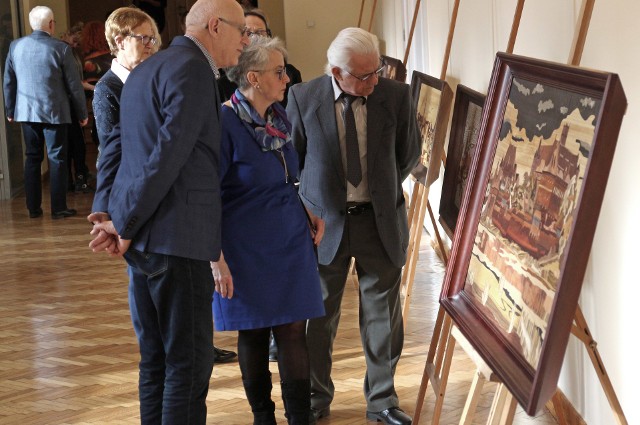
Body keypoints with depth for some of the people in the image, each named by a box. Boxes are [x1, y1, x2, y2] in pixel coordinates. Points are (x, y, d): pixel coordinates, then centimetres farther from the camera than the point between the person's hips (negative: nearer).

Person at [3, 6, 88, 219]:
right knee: (57, 159, 3)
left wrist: (10, 110, 20)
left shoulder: (15, 46, 1)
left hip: (26, 112, 4)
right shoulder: (61, 48, -12)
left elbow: (8, 82, 8)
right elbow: (74, 84, -7)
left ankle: (33, 208, 15)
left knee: (32, 158, 12)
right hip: (54, 112, -4)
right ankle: (58, 208, 5)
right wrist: (82, 113, 4)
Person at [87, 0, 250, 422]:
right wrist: (124, 224, -12)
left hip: (143, 237, 10)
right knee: (190, 361, -3)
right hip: (177, 237, -10)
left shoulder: (147, 69, 20)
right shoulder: (193, 70, -12)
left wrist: (108, 213, 9)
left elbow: (114, 146, 18)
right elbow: (169, 155, -19)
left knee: (156, 357, 16)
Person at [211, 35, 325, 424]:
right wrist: (217, 260, -17)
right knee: (253, 333, 9)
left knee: (293, 331, 3)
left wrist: (307, 212, 4)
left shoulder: (280, 117, 5)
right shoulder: (224, 123, -16)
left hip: (291, 242, 5)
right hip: (247, 248, -5)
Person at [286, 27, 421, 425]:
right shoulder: (303, 97, -11)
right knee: (320, 314, 11)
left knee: (383, 314, 9)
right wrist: (317, 194, 6)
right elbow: (292, 156, 5)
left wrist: (381, 191, 11)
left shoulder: (397, 95, -9)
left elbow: (409, 153, 7)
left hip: (381, 221, 1)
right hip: (326, 221, 0)